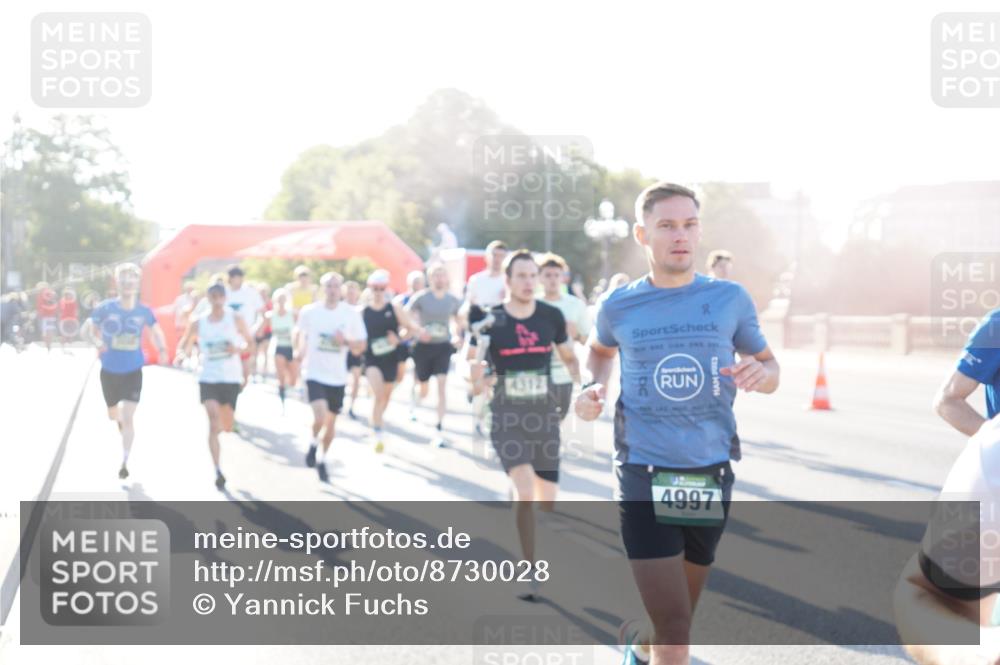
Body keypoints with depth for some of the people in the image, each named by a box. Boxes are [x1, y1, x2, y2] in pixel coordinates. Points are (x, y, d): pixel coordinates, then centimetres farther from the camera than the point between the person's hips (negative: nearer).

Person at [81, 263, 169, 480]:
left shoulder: (143, 312, -4)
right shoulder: (105, 308, -9)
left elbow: (156, 331, 13)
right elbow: (87, 330, -3)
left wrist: (162, 350, -5)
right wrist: (97, 342, -24)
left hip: (133, 372, -1)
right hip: (110, 371, 1)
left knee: (128, 418, -9)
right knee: (113, 414, 17)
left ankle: (125, 463, 2)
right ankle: (120, 419, 56)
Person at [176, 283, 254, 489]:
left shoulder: (235, 319, -3)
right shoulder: (198, 323, -2)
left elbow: (250, 342, 5)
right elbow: (184, 344, 8)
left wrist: (239, 348, -17)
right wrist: (182, 354, -15)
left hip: (231, 378, 1)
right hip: (208, 378, -1)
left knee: (226, 426, 9)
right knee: (213, 421, -17)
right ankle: (218, 471, -16)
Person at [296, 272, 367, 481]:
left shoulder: (352, 314, -4)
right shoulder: (309, 312, -5)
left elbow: (360, 346, 1)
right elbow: (299, 333, 14)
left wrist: (346, 342, -18)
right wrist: (301, 353, 1)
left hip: (338, 377, 2)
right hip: (315, 374, -2)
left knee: (331, 422, 11)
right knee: (320, 417, -20)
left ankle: (322, 459, 34)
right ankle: (314, 443, 12)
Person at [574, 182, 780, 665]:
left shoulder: (730, 299, 1)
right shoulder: (620, 306, 1)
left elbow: (769, 365, 11)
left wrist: (760, 374, -12)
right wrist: (594, 387, 3)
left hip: (711, 478, 3)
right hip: (644, 479, -2)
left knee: (677, 620, 21)